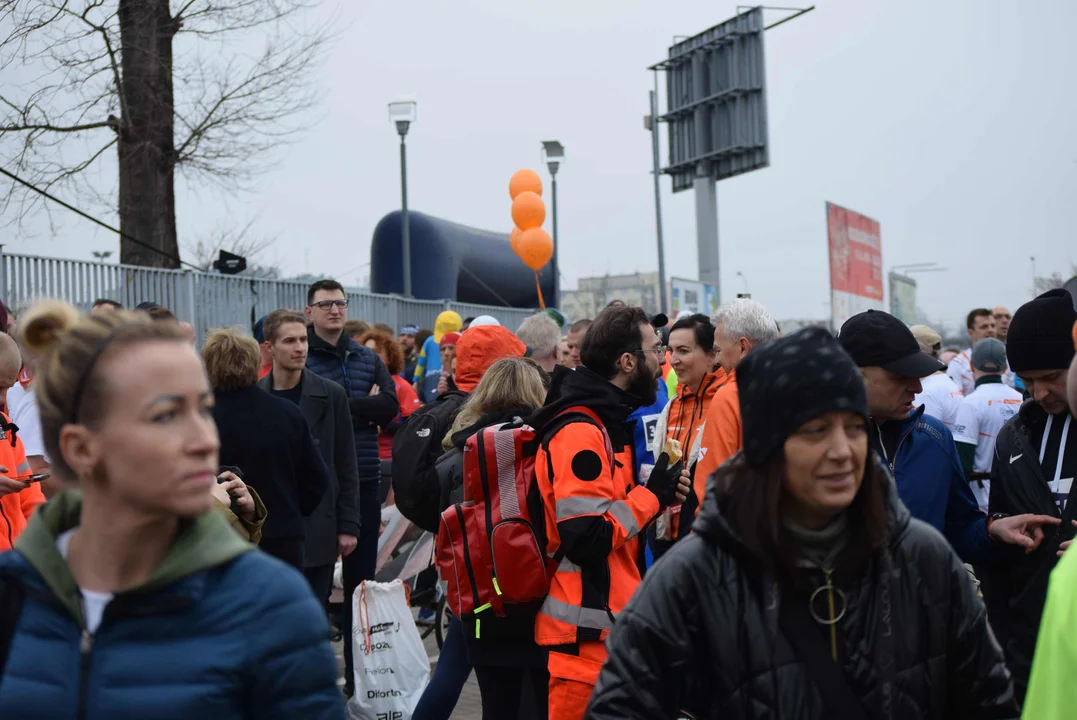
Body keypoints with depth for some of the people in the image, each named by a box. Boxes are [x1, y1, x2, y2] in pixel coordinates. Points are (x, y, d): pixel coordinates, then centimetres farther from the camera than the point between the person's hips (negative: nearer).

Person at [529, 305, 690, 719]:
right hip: (590, 631, -10)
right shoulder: (580, 431, -18)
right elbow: (587, 537, -24)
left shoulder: (607, 423, 14)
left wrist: (657, 496, 4)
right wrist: (653, 495, -13)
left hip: (615, 622, 10)